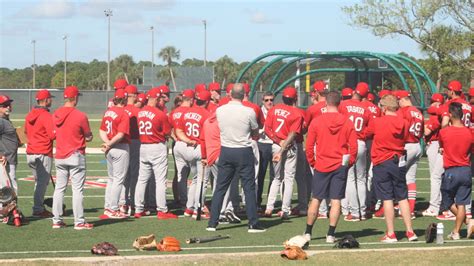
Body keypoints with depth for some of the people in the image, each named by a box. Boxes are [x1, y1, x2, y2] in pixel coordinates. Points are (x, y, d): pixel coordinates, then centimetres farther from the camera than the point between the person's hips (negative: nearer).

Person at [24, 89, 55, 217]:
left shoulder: (29, 115, 10)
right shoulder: (46, 116, -15)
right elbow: (53, 135, -21)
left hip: (30, 153, 8)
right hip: (43, 154, -8)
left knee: (39, 182, 18)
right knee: (43, 182, -2)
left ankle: (39, 207, 22)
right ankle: (38, 209, -2)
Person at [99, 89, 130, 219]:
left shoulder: (108, 111, 8)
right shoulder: (124, 114, -14)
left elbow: (102, 131, 5)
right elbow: (121, 134, -22)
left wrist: (107, 143, -7)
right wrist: (110, 144, -13)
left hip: (110, 149, 7)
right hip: (121, 148, -7)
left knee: (111, 179, 17)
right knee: (119, 179, -1)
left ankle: (108, 208, 19)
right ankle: (113, 210, -1)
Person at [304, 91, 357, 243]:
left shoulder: (316, 122, -5)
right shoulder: (347, 123, -3)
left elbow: (309, 146, -2)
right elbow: (353, 147, -2)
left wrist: (312, 162, 12)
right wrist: (348, 163, 11)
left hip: (321, 166, 0)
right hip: (340, 166, 0)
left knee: (316, 200, 9)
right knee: (336, 201, 3)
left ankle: (308, 232, 15)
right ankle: (331, 235, 2)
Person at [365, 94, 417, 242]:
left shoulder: (376, 123, -10)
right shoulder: (404, 123, 1)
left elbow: (367, 134, 6)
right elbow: (404, 139, 11)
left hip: (382, 163, -4)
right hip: (399, 162, 4)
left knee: (387, 198, -2)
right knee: (402, 198, 10)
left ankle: (391, 234, -2)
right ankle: (410, 232, 12)